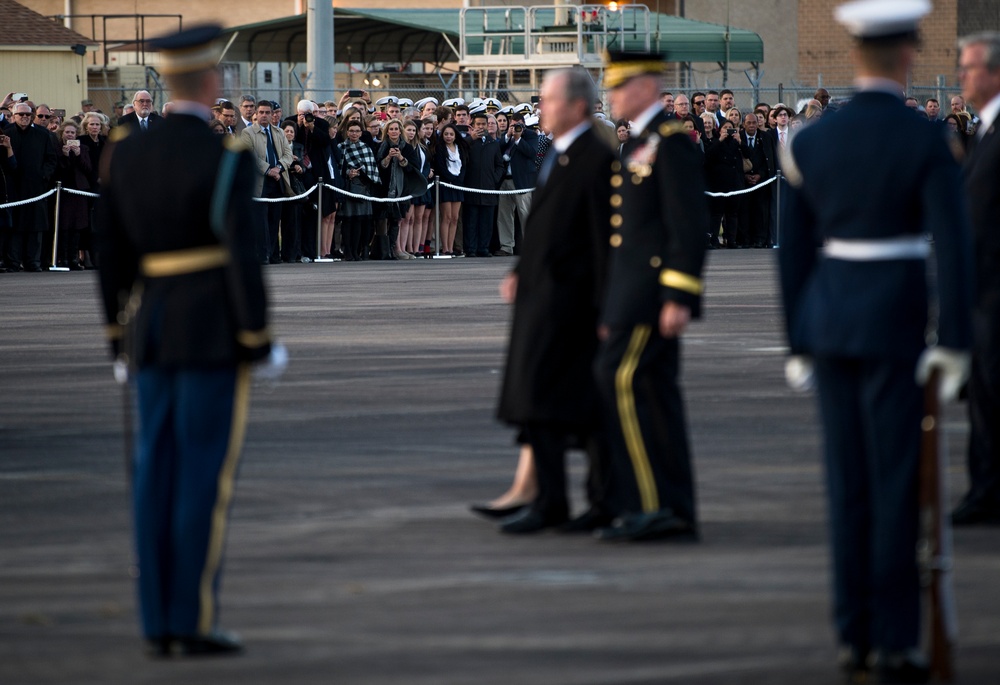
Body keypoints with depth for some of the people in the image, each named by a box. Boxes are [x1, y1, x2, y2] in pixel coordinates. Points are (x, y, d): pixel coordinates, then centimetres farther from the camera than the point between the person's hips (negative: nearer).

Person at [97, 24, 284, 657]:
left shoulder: (126, 153, 5)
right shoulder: (228, 160, -13)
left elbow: (115, 254, 8)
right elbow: (241, 257, -16)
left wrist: (122, 341, 16)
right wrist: (260, 343, -8)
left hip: (153, 328, 6)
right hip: (216, 328, -6)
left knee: (158, 474, 7)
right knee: (207, 474, -2)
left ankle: (160, 624, 7)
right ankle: (194, 622, -3)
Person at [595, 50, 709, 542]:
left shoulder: (672, 143, -12)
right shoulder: (637, 145, 18)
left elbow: (690, 225, -18)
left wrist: (678, 297, -22)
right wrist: (615, 306, 23)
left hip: (655, 290, -10)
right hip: (634, 292, 10)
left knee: (618, 378, -13)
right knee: (655, 391, 8)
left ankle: (649, 504, -12)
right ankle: (677, 515, 9)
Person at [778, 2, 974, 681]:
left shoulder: (810, 142, 3)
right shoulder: (927, 140, -11)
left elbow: (795, 250, 7)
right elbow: (953, 244, -15)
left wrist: (799, 344, 14)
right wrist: (956, 343, -12)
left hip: (828, 318, 5)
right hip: (896, 320, -5)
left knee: (848, 483, 11)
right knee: (896, 484, -1)